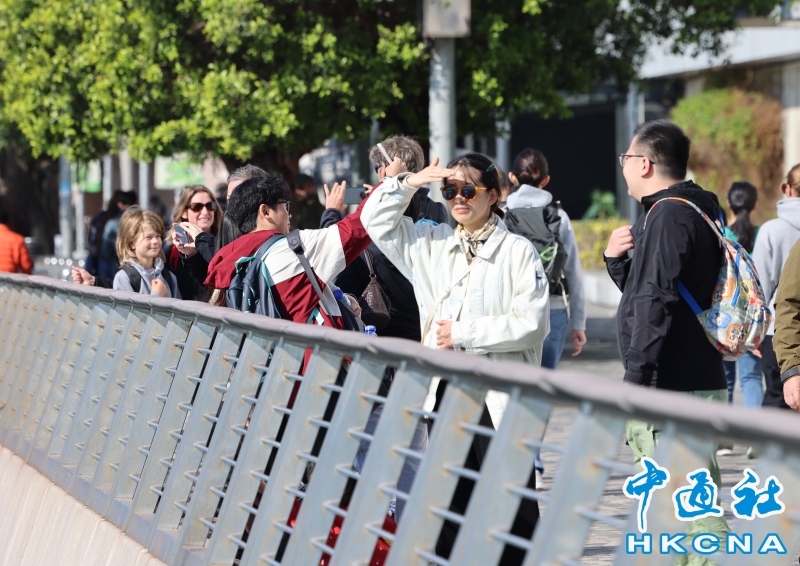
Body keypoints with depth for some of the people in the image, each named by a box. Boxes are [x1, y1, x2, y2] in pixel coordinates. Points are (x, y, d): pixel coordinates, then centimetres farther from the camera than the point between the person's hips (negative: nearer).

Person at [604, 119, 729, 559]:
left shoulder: (669, 214, -13)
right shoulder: (693, 209, 19)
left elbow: (655, 303, -21)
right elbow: (645, 290, 27)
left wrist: (635, 379, -21)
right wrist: (616, 258, 10)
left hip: (674, 390, -11)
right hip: (696, 383, 11)